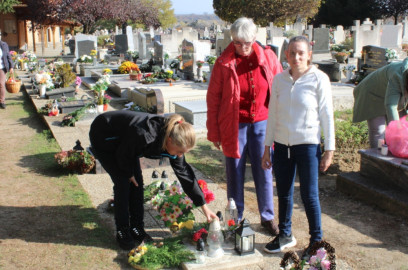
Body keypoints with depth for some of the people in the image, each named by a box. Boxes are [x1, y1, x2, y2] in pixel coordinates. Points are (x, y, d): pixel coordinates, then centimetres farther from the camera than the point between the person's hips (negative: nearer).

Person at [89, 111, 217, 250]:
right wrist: (129, 174, -6)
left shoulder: (174, 143, -19)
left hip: (123, 142, 7)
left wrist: (204, 206, -7)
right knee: (123, 182, -12)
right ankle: (122, 232, 1)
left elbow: (185, 174, -10)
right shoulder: (144, 135, -42)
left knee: (137, 182, 0)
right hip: (103, 138, -6)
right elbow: (123, 155, -25)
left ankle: (136, 228, 13)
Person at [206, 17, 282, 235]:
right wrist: (213, 132, -2)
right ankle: (235, 219, 23)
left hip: (262, 123, 2)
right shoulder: (224, 63, -6)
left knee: (264, 172, 10)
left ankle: (268, 217, 26)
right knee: (235, 174, 8)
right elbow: (213, 98, -1)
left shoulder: (268, 57, -2)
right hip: (234, 126, -1)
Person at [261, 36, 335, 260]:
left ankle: (316, 242, 20)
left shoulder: (319, 79, -6)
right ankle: (285, 235, 32)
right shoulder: (279, 80, 5)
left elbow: (327, 115, -5)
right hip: (282, 144, 4)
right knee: (284, 193, 14)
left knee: (309, 196, 3)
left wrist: (329, 150, -6)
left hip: (307, 145, -4)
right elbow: (272, 115, 9)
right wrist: (267, 148, 10)